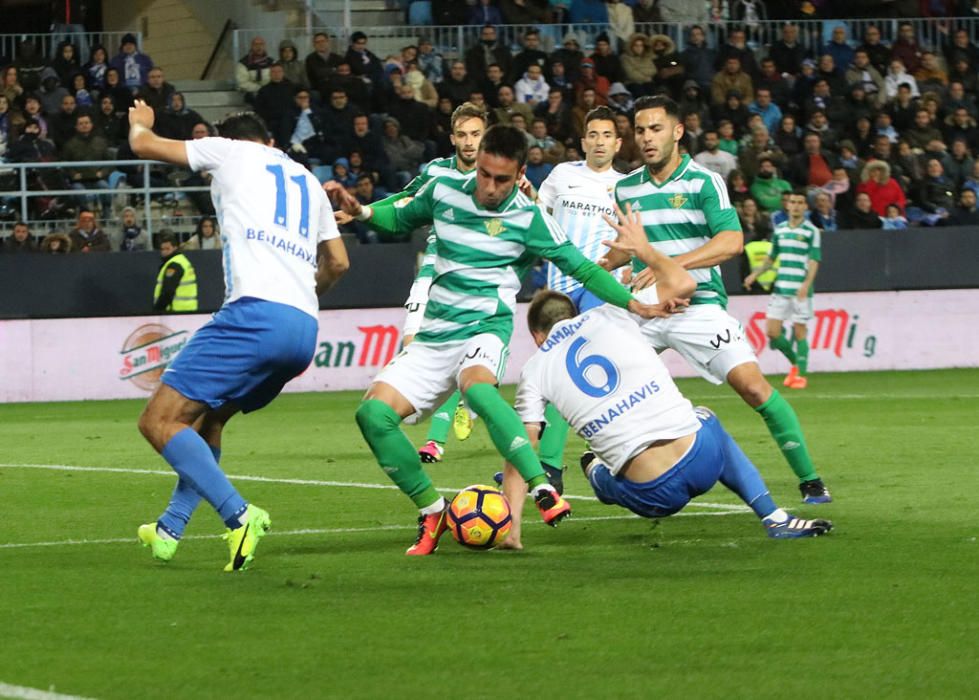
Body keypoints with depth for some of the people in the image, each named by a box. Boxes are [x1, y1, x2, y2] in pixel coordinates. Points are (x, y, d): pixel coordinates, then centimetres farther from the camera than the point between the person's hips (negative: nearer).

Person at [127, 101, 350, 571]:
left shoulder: (231, 151, 12)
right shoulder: (308, 181, 28)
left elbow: (143, 145, 18)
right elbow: (337, 262, 32)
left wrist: (140, 123, 41)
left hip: (255, 313, -8)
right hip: (304, 329, 8)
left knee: (159, 421, -9)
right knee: (206, 420, 27)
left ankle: (240, 515, -23)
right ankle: (170, 530, 27)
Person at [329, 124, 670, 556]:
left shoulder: (529, 219, -5)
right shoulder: (443, 192, 4)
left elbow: (581, 268, 0)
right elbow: (401, 219, 22)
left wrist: (634, 304, -7)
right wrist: (361, 211, 2)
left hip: (485, 327, -5)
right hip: (435, 335, 5)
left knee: (476, 386, -40)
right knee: (373, 413, -14)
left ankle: (542, 489, -40)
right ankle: (431, 513, 0)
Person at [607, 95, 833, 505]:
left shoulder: (703, 182, -7)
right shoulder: (626, 189, 10)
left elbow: (731, 241, -20)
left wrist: (672, 264, -29)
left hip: (698, 305, -5)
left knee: (752, 386, -17)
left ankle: (810, 481, -8)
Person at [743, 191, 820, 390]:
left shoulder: (811, 232, -3)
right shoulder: (779, 230, 12)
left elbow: (814, 261, -9)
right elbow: (771, 258, 22)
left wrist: (807, 284, -23)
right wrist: (755, 274, 9)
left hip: (800, 291, -5)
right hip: (780, 289, 5)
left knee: (799, 332, -2)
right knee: (772, 332, 0)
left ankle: (801, 374, 8)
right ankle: (795, 363, 21)